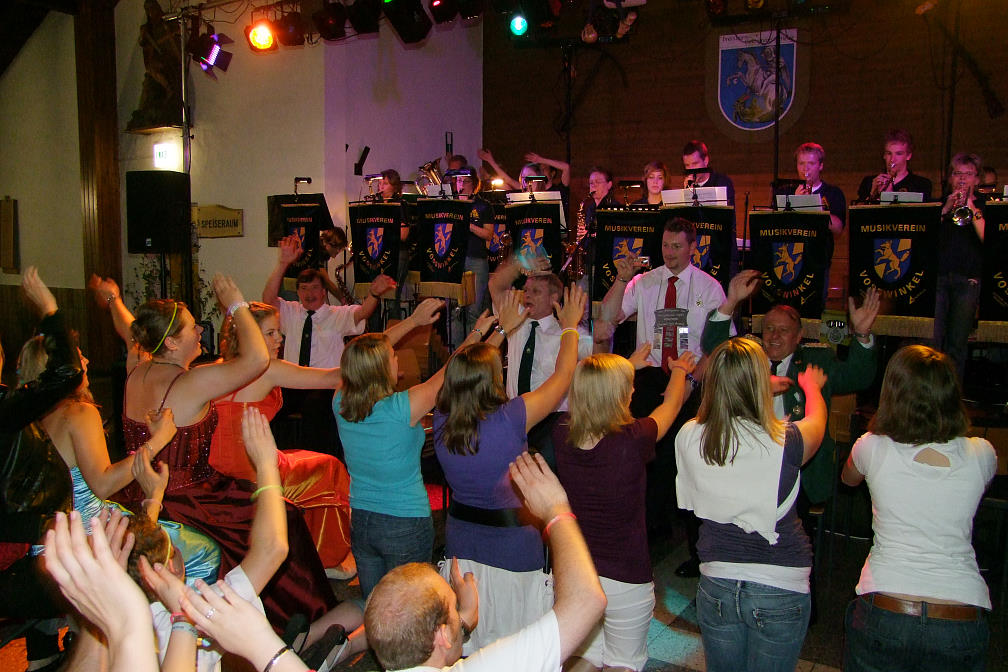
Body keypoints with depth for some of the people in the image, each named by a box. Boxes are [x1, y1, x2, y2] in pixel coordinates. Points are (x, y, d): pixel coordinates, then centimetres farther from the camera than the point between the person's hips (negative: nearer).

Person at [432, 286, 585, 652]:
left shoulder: (441, 420, -14)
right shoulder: (510, 419, -28)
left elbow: (464, 373, 6)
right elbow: (563, 375, -16)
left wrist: (503, 329, 15)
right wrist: (570, 326, 0)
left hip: (461, 539, 5)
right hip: (512, 545, -5)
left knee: (468, 640, 23)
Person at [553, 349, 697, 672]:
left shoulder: (563, 435, -13)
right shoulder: (633, 440, -24)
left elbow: (592, 394, 10)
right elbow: (672, 403, -2)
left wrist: (624, 368, 26)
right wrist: (680, 370, 19)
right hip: (624, 579, -3)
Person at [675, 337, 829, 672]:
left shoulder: (689, 437, -14)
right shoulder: (784, 443, -20)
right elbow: (818, 420, 5)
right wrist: (812, 386, 27)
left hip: (716, 586, 2)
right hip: (780, 590, -2)